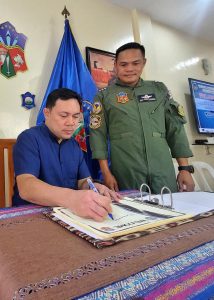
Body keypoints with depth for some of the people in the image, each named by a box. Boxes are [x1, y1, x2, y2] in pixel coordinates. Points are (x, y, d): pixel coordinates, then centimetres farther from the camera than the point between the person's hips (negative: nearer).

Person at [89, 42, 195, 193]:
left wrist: (185, 168, 3)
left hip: (164, 173, 3)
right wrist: (106, 173, -8)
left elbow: (175, 129, 9)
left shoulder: (159, 90, 11)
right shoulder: (104, 96, 5)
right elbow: (98, 134, 0)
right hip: (126, 176, -2)